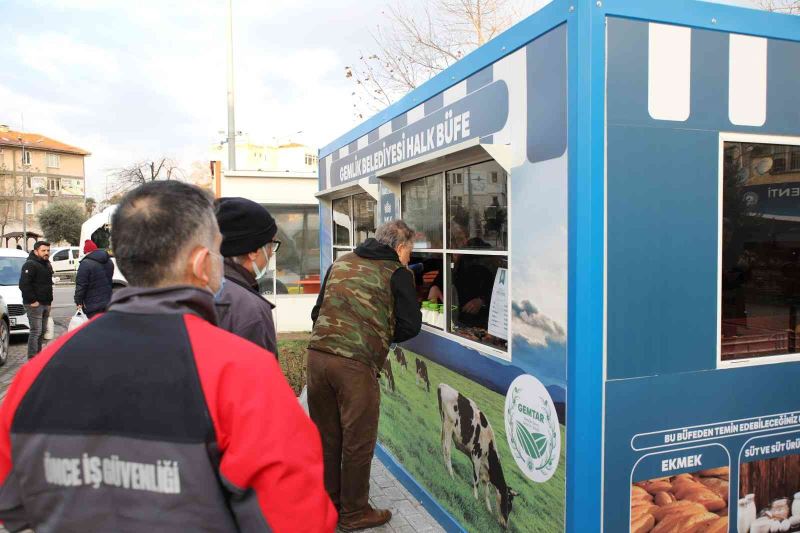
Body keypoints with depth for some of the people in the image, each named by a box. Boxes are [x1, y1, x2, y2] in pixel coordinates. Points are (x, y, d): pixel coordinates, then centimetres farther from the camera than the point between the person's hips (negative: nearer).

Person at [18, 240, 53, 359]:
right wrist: (32, 301, -21)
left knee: (42, 331, 14)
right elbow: (24, 284, -21)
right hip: (34, 304, -9)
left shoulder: (47, 265, 16)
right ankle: (32, 358, -6)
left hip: (45, 304, 9)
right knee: (36, 331, -9)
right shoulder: (30, 265, -13)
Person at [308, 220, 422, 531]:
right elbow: (410, 326, 1)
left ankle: (328, 504, 35)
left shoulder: (340, 263, 17)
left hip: (317, 354, 6)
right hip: (356, 365, -6)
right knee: (357, 441, 10)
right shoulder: (398, 273, 2)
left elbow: (317, 311, 19)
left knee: (326, 436, 18)